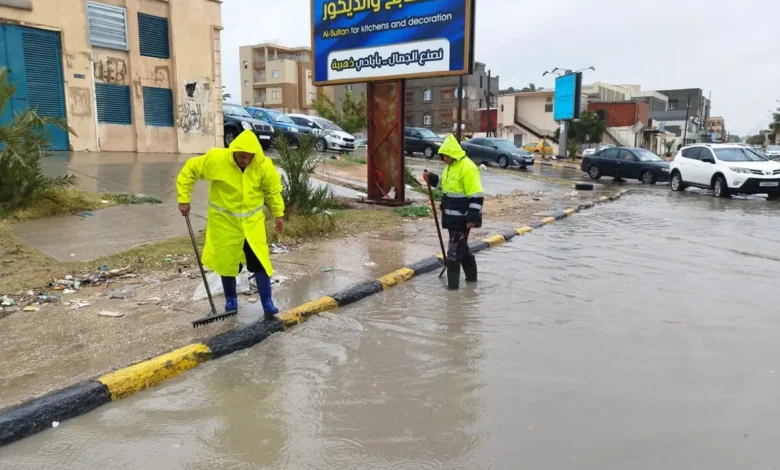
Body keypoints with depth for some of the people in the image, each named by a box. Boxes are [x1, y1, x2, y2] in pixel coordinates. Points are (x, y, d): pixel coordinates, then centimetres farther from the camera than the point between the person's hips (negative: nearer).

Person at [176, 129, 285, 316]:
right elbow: (189, 171, -7)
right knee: (227, 260, 10)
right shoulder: (216, 159, -19)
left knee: (260, 260, -4)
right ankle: (230, 299, 31)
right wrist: (184, 199, -7)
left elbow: (272, 190, 2)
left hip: (252, 220, 1)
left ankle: (267, 303, 5)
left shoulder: (264, 165, -15)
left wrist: (278, 214, 6)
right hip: (224, 220, 0)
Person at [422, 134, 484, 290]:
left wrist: (473, 217, -23)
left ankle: (453, 282, 4)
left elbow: (476, 196, -22)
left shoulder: (467, 168, -19)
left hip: (462, 219, -10)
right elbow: (446, 185, 26)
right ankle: (471, 276, 34)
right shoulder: (451, 166, 11)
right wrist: (431, 179, 10)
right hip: (452, 217, 10)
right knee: (461, 246, 19)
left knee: (454, 250, -5)